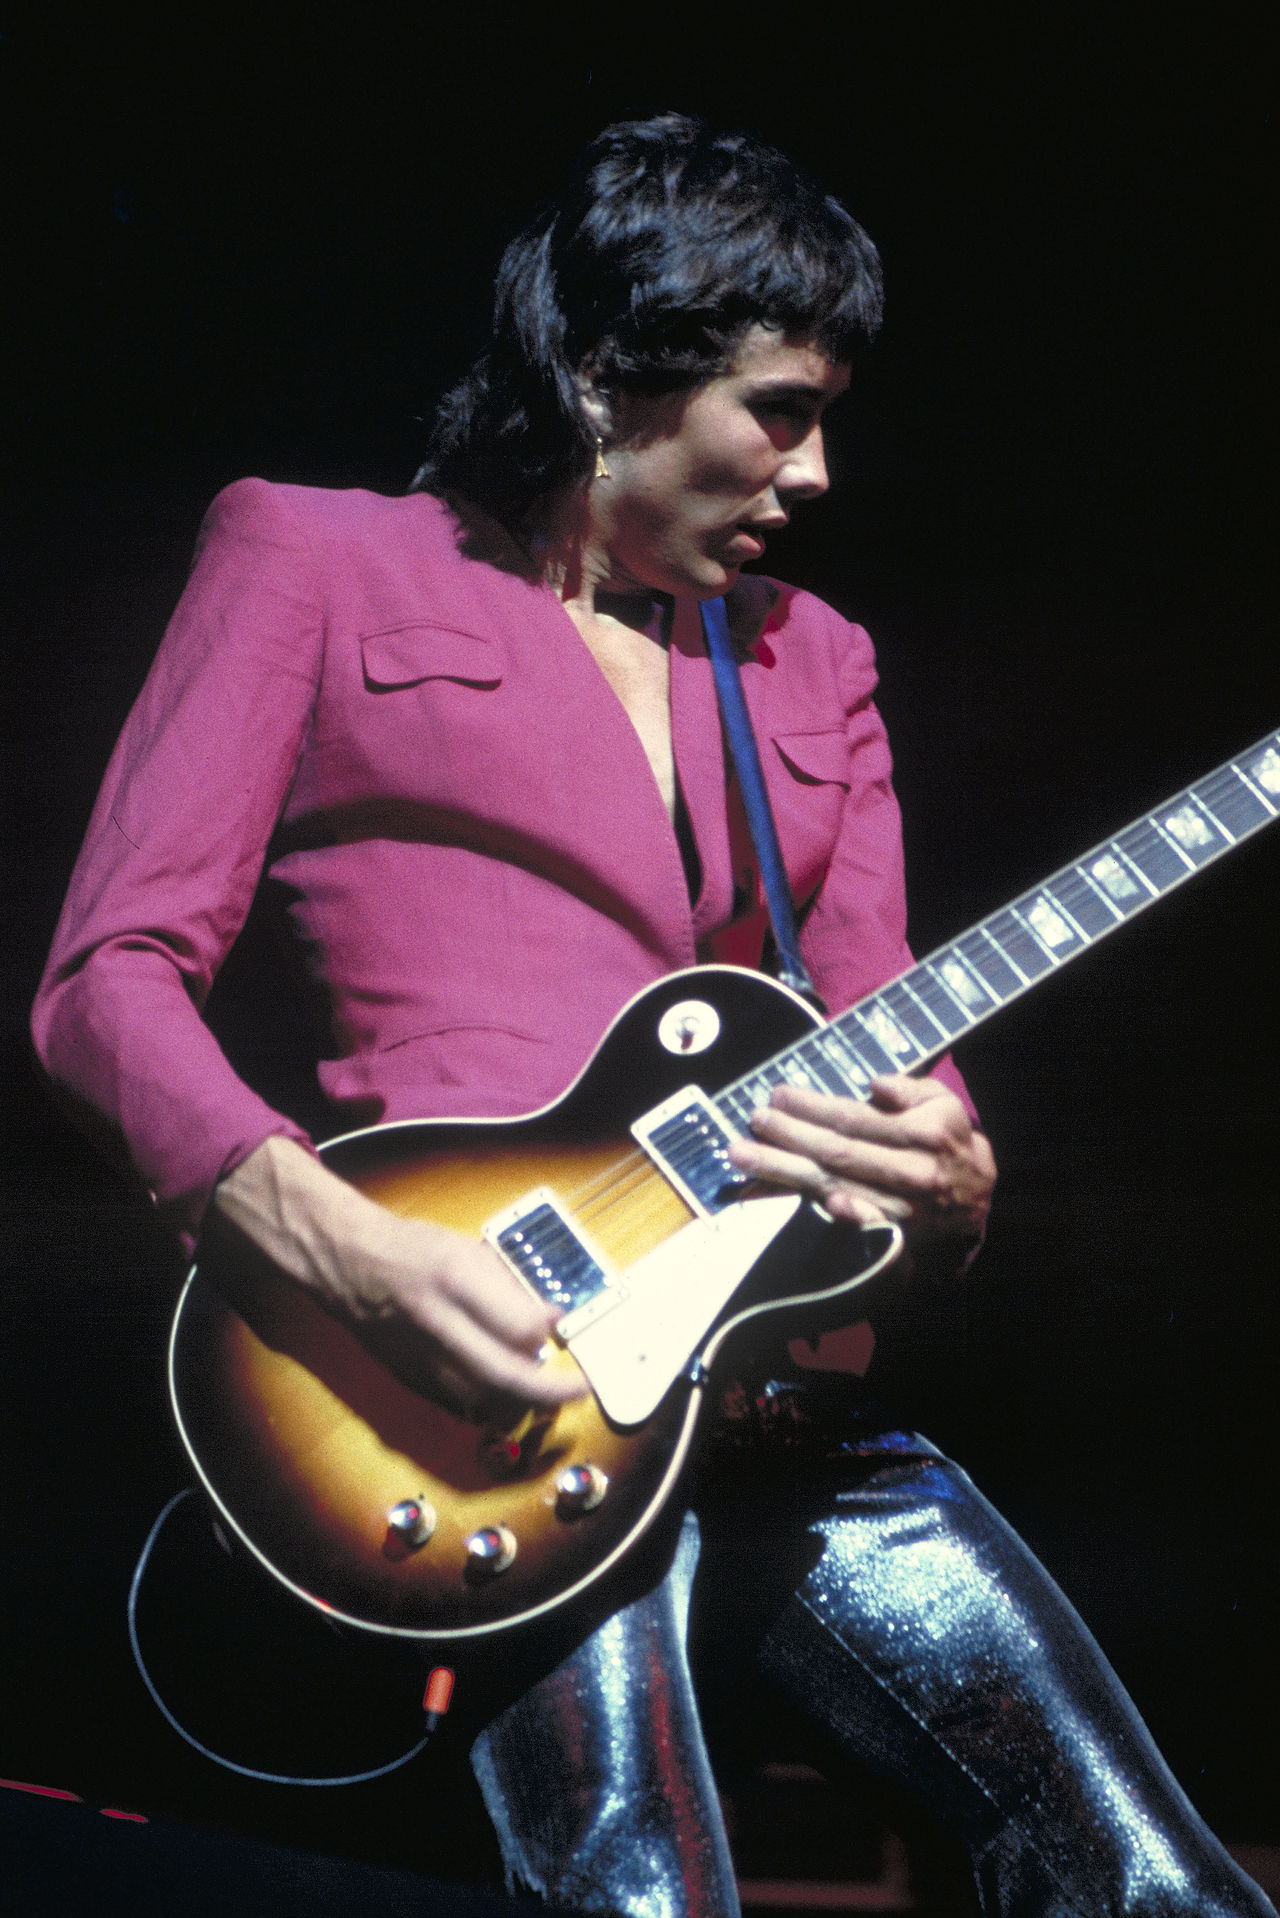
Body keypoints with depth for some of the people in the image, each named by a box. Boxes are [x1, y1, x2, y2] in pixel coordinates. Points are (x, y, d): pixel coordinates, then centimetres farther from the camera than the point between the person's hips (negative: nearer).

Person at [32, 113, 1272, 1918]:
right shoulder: (318, 559, 8)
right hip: (486, 1361, -5)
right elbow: (111, 975, 0)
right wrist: (344, 1247, -17)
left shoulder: (808, 656, 22)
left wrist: (944, 1184, -5)